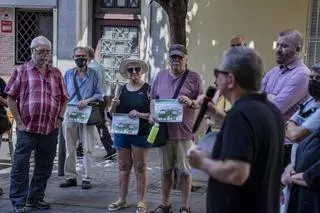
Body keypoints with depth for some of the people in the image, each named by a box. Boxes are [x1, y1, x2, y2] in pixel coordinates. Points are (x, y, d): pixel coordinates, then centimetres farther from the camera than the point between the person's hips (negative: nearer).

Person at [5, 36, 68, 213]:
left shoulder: (56, 73, 12)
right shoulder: (22, 71, 2)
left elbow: (63, 99, 18)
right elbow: (11, 98, -1)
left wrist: (59, 118, 6)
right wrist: (19, 122, -6)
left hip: (50, 130, 4)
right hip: (27, 129, -4)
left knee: (44, 166, 11)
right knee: (21, 165, -2)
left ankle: (36, 198, 24)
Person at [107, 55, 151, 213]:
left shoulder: (148, 89, -4)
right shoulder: (122, 89, 9)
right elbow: (113, 114, 14)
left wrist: (140, 114, -22)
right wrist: (113, 105, -8)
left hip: (141, 133, -4)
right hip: (122, 132, 4)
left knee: (140, 167, 2)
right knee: (123, 166, 10)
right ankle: (122, 200, 19)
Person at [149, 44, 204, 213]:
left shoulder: (194, 78, 0)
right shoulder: (161, 76, 12)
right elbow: (153, 98, 17)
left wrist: (190, 102, -21)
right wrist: (152, 114, 0)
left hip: (184, 131, -4)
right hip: (164, 130, 4)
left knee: (184, 170, 3)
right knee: (166, 170, 14)